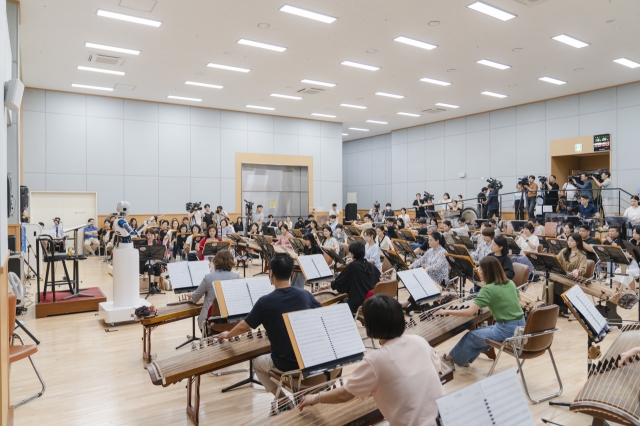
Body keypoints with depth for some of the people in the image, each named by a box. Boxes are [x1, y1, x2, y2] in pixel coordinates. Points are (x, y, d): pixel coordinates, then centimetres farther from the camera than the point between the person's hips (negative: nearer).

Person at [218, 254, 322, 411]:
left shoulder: (265, 302, -14)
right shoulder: (305, 295, -5)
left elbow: (243, 327, -2)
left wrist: (227, 335, 18)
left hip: (285, 364, -4)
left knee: (257, 363, 27)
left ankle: (283, 400, 16)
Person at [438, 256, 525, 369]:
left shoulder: (488, 289, -17)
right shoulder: (510, 283, 6)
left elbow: (469, 312, -22)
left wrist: (446, 312, -11)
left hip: (507, 330, -8)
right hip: (520, 326, 8)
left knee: (471, 336, 9)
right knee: (480, 331, 23)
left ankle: (449, 358, 26)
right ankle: (463, 358, 33)